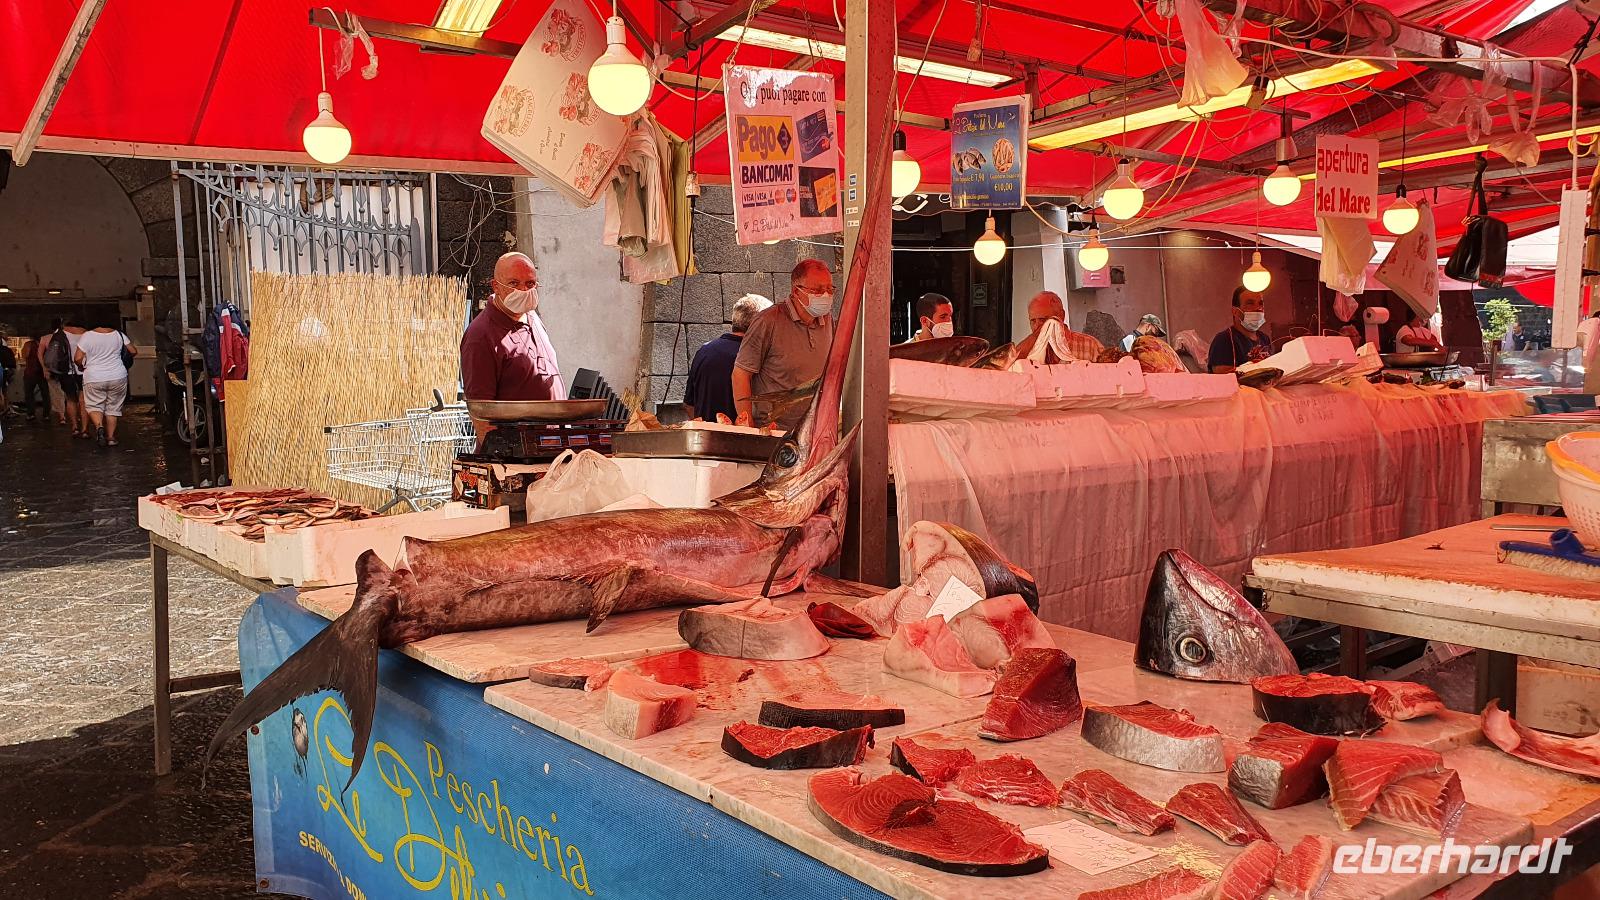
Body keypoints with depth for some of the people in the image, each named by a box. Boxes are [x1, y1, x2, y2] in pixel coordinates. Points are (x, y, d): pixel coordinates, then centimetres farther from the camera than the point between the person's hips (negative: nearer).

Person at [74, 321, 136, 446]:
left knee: (93, 406, 11)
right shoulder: (118, 335, 0)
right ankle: (111, 437, 9)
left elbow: (78, 358, -10)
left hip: (94, 379, -2)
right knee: (113, 407, 11)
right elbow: (133, 351, 6)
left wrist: (83, 366, 11)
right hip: (118, 377, 2)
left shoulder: (87, 336, -7)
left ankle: (99, 426, -16)